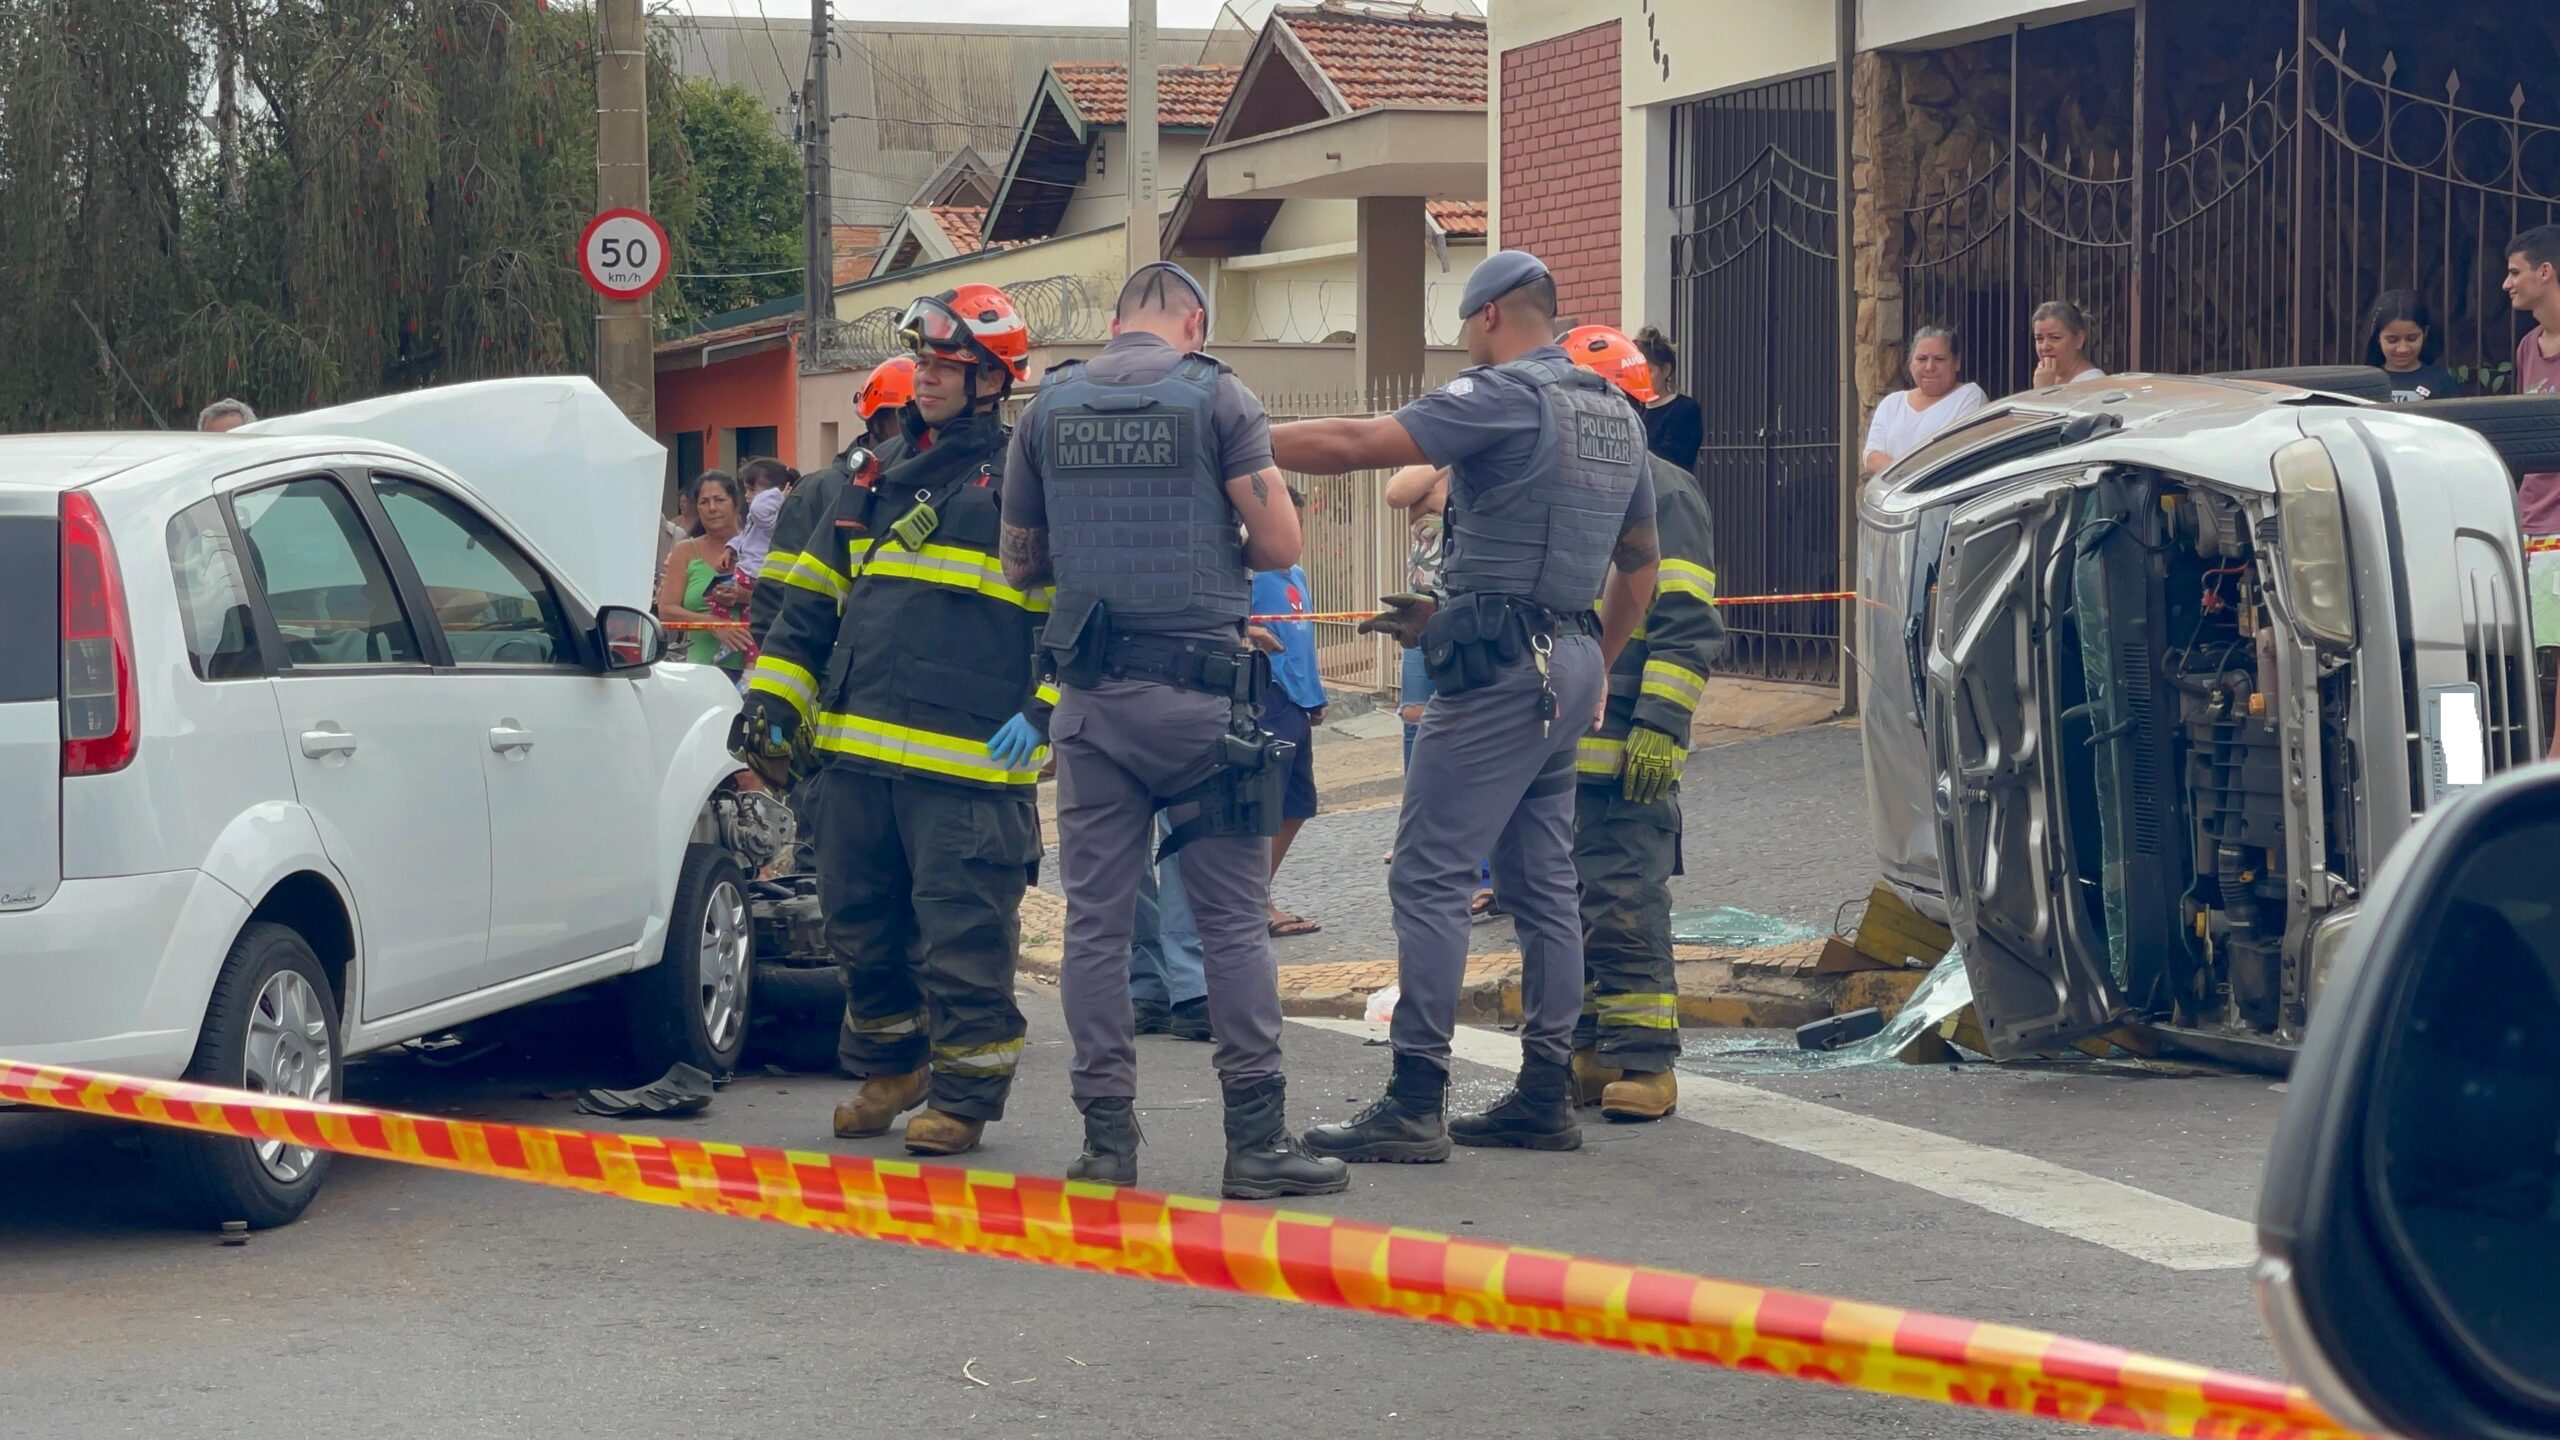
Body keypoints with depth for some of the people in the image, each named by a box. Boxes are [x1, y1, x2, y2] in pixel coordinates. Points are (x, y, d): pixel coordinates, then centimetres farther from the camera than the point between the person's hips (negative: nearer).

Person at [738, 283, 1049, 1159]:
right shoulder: (875, 481, 17)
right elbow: (813, 601, 20)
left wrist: (1044, 712, -15)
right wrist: (774, 693, 10)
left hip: (969, 761, -7)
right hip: (858, 752, 7)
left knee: (963, 936, -4)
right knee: (862, 923, 14)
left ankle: (964, 1094, 7)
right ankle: (887, 1069, 30)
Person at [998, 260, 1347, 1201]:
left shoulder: (1048, 405, 9)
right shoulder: (1216, 396, -2)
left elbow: (1019, 564, 15)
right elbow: (1280, 545, -5)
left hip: (1090, 694, 3)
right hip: (1200, 688, -3)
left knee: (1094, 916, 7)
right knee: (1233, 916, 0)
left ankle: (1107, 1136, 8)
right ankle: (1257, 1138, -1)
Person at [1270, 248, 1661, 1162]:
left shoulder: (1504, 396, -10)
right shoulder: (1616, 414, 18)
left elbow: (1356, 445, -18)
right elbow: (1639, 562, 26)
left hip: (1502, 665, -9)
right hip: (1571, 663, 9)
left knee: (1429, 876, -9)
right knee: (1541, 881, 12)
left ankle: (1416, 1105, -12)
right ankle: (1546, 1098, 14)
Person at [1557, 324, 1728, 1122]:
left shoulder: (1662, 495, -5)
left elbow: (1687, 624, -11)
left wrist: (1660, 725, -19)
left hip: (1625, 749, -8)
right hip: (1555, 747, 8)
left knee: (1625, 906, -9)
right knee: (1570, 907, 11)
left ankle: (1643, 1060, -5)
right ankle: (1591, 1052, 18)